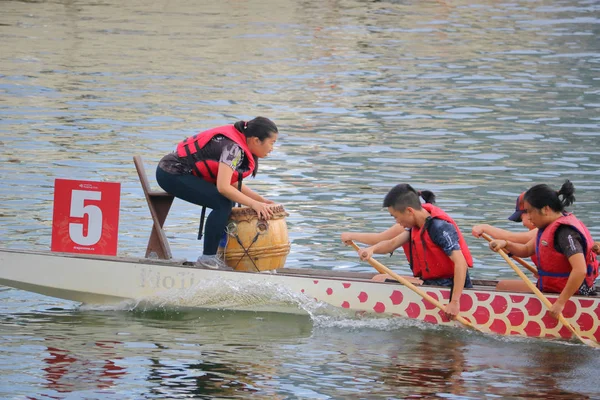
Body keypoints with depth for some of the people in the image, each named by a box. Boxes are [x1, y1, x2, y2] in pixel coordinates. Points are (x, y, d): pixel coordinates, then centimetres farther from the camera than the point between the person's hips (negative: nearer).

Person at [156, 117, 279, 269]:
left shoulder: (240, 147, 6)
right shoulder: (233, 148, -23)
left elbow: (233, 183, 8)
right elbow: (223, 187, -30)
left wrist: (261, 200, 1)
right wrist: (254, 204, -24)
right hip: (171, 174, -10)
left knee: (228, 198, 12)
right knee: (223, 203, -19)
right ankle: (207, 258, -13)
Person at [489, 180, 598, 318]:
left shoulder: (565, 232, -25)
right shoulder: (550, 226, 7)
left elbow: (580, 270, -35)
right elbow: (526, 250, 18)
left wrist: (560, 303, -33)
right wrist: (505, 244, -3)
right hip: (548, 288, 11)